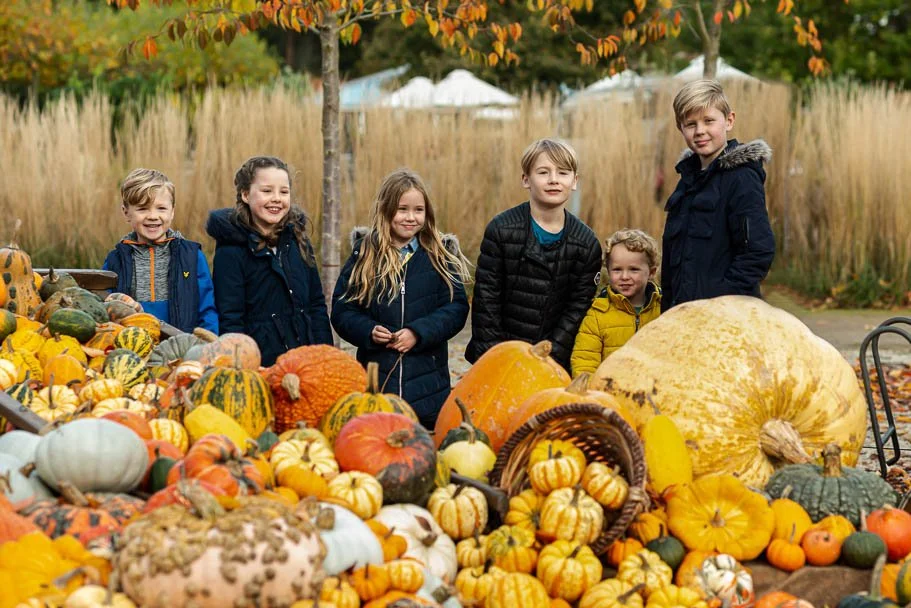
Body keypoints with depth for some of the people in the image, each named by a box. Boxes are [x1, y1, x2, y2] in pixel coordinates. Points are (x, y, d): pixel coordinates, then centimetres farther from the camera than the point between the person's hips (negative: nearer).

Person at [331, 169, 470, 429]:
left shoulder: (439, 255, 5)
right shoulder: (365, 254, 6)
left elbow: (457, 307, -2)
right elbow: (341, 309, 5)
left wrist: (419, 332, -16)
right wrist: (369, 331, -14)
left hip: (427, 382, 0)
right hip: (376, 377, 0)